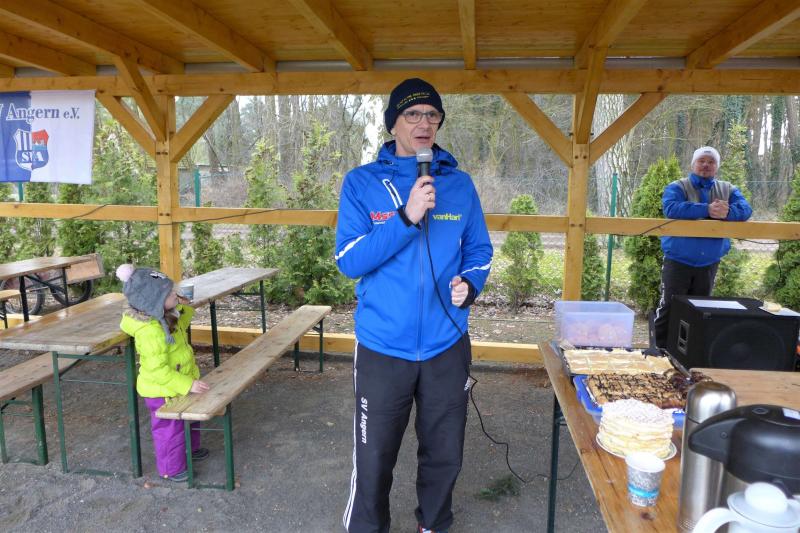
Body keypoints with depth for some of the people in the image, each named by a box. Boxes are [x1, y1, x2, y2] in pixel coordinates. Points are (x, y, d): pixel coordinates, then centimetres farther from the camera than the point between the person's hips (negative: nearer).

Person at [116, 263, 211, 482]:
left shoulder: (167, 318, -5)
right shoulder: (150, 333, -34)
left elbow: (180, 326, 19)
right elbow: (159, 370, -34)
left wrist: (185, 308, 5)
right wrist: (188, 384, -34)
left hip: (180, 385, 10)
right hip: (163, 392, -9)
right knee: (170, 429, 11)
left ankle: (191, 449, 52)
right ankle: (172, 469, 31)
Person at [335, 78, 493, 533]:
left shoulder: (459, 183, 2)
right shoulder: (362, 183, -5)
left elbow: (479, 251, 10)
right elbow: (348, 261, -13)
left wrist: (470, 284, -11)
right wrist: (407, 216, -23)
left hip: (447, 347, 3)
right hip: (383, 347, -2)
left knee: (445, 455, 19)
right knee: (374, 460, 11)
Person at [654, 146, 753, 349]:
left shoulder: (728, 189, 8)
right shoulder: (677, 187, -5)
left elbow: (745, 209, -8)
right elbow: (671, 209, -26)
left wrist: (727, 212, -30)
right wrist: (707, 209, -31)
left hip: (709, 264, 4)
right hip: (678, 261, -4)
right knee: (669, 308, -4)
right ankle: (660, 351, 6)